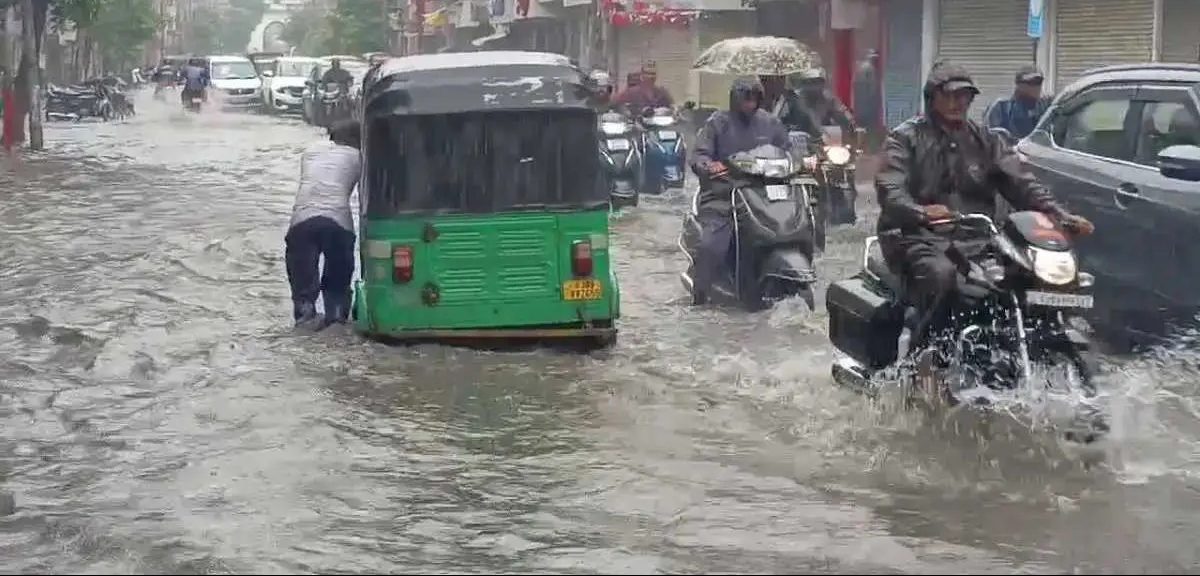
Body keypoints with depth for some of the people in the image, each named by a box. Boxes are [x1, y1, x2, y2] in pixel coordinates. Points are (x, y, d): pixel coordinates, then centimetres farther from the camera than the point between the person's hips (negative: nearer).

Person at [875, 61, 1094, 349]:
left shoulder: (985, 141, 20)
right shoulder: (906, 138, 6)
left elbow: (1021, 184, 8)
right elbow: (890, 191, -11)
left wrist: (1061, 216, -9)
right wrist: (920, 212, -34)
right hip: (920, 237, -5)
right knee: (941, 274, -37)